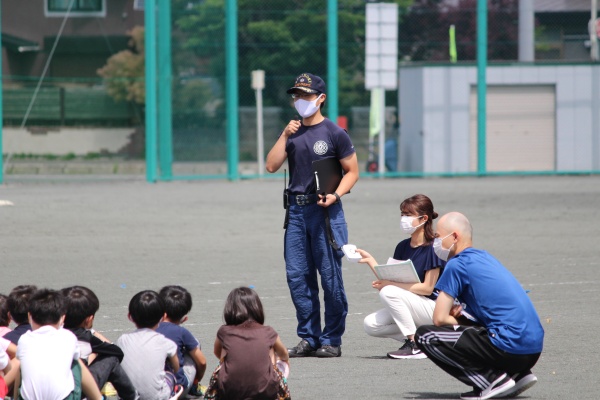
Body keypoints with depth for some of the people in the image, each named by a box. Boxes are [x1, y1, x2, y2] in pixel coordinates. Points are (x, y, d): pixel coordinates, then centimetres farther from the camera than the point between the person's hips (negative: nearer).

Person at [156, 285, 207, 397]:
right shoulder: (182, 333, -9)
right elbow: (201, 362, 2)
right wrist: (197, 379, 19)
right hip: (178, 387, -4)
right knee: (193, 346, 18)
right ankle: (194, 387, 24)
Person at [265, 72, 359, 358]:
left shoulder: (334, 133, -2)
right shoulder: (292, 133, 13)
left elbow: (352, 171, 1)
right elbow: (272, 166, 5)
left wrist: (335, 195, -15)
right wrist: (284, 136, -5)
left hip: (325, 210, -5)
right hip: (296, 209, 5)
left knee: (330, 276, -4)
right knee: (297, 276, 4)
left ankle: (332, 340, 2)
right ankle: (309, 338, 11)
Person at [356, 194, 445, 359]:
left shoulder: (432, 249, -13)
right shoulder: (403, 247, 9)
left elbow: (427, 288, -18)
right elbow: (388, 279, 6)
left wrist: (391, 284, -22)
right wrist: (370, 260, -3)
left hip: (433, 308, -8)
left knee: (388, 293, -28)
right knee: (371, 324, -11)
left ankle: (414, 345, -20)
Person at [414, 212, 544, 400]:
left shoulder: (457, 265, -6)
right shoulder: (484, 257, 21)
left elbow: (439, 319, -5)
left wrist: (456, 318, 13)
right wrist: (459, 316, 13)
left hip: (509, 348, -9)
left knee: (424, 336, -5)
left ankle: (493, 380, -9)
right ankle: (518, 375, 13)